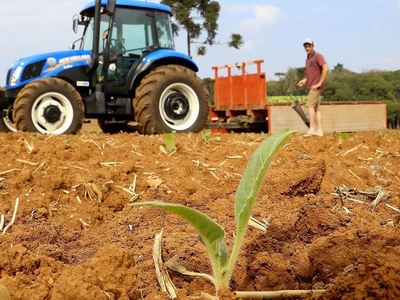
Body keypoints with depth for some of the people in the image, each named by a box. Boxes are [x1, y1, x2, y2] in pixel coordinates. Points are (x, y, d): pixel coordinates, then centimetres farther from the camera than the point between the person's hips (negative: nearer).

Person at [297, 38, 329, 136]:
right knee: (316, 109, 6)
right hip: (311, 87, 9)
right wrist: (304, 80, 10)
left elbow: (326, 69, -19)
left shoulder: (318, 56, -8)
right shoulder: (307, 59, 18)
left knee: (309, 105, -18)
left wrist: (320, 83, -19)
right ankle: (319, 130, 6)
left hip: (316, 87, -9)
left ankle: (312, 129, -20)